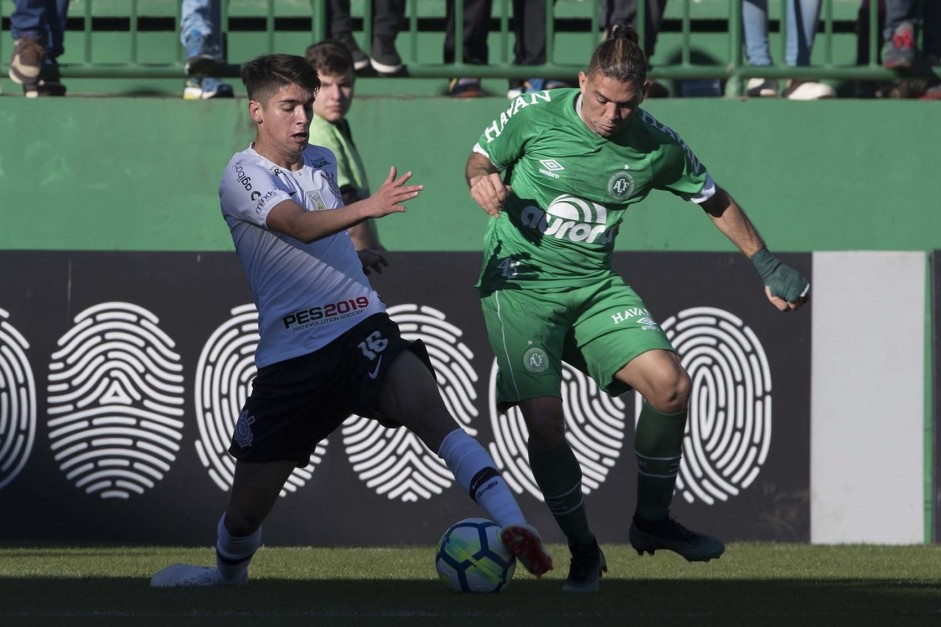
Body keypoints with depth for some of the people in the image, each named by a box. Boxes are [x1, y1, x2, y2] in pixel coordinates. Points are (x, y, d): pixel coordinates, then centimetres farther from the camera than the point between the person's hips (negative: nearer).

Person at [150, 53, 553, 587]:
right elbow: (300, 225, -26)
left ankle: (513, 527, -41)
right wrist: (369, 207, -40)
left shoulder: (324, 162, 14)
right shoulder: (243, 175, -6)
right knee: (246, 509, 4)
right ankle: (229, 573, 38)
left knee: (429, 410, -30)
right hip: (289, 356, -3)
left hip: (362, 329, 3)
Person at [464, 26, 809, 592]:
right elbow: (482, 157, 7)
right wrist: (483, 179, -17)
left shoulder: (657, 147, -5)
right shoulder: (535, 115, -11)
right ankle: (583, 549, 6)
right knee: (545, 423, -17)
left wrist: (766, 266, 12)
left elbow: (716, 201, 11)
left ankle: (651, 522, 7)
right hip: (521, 283, -3)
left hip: (595, 285, 3)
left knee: (671, 386, -16)